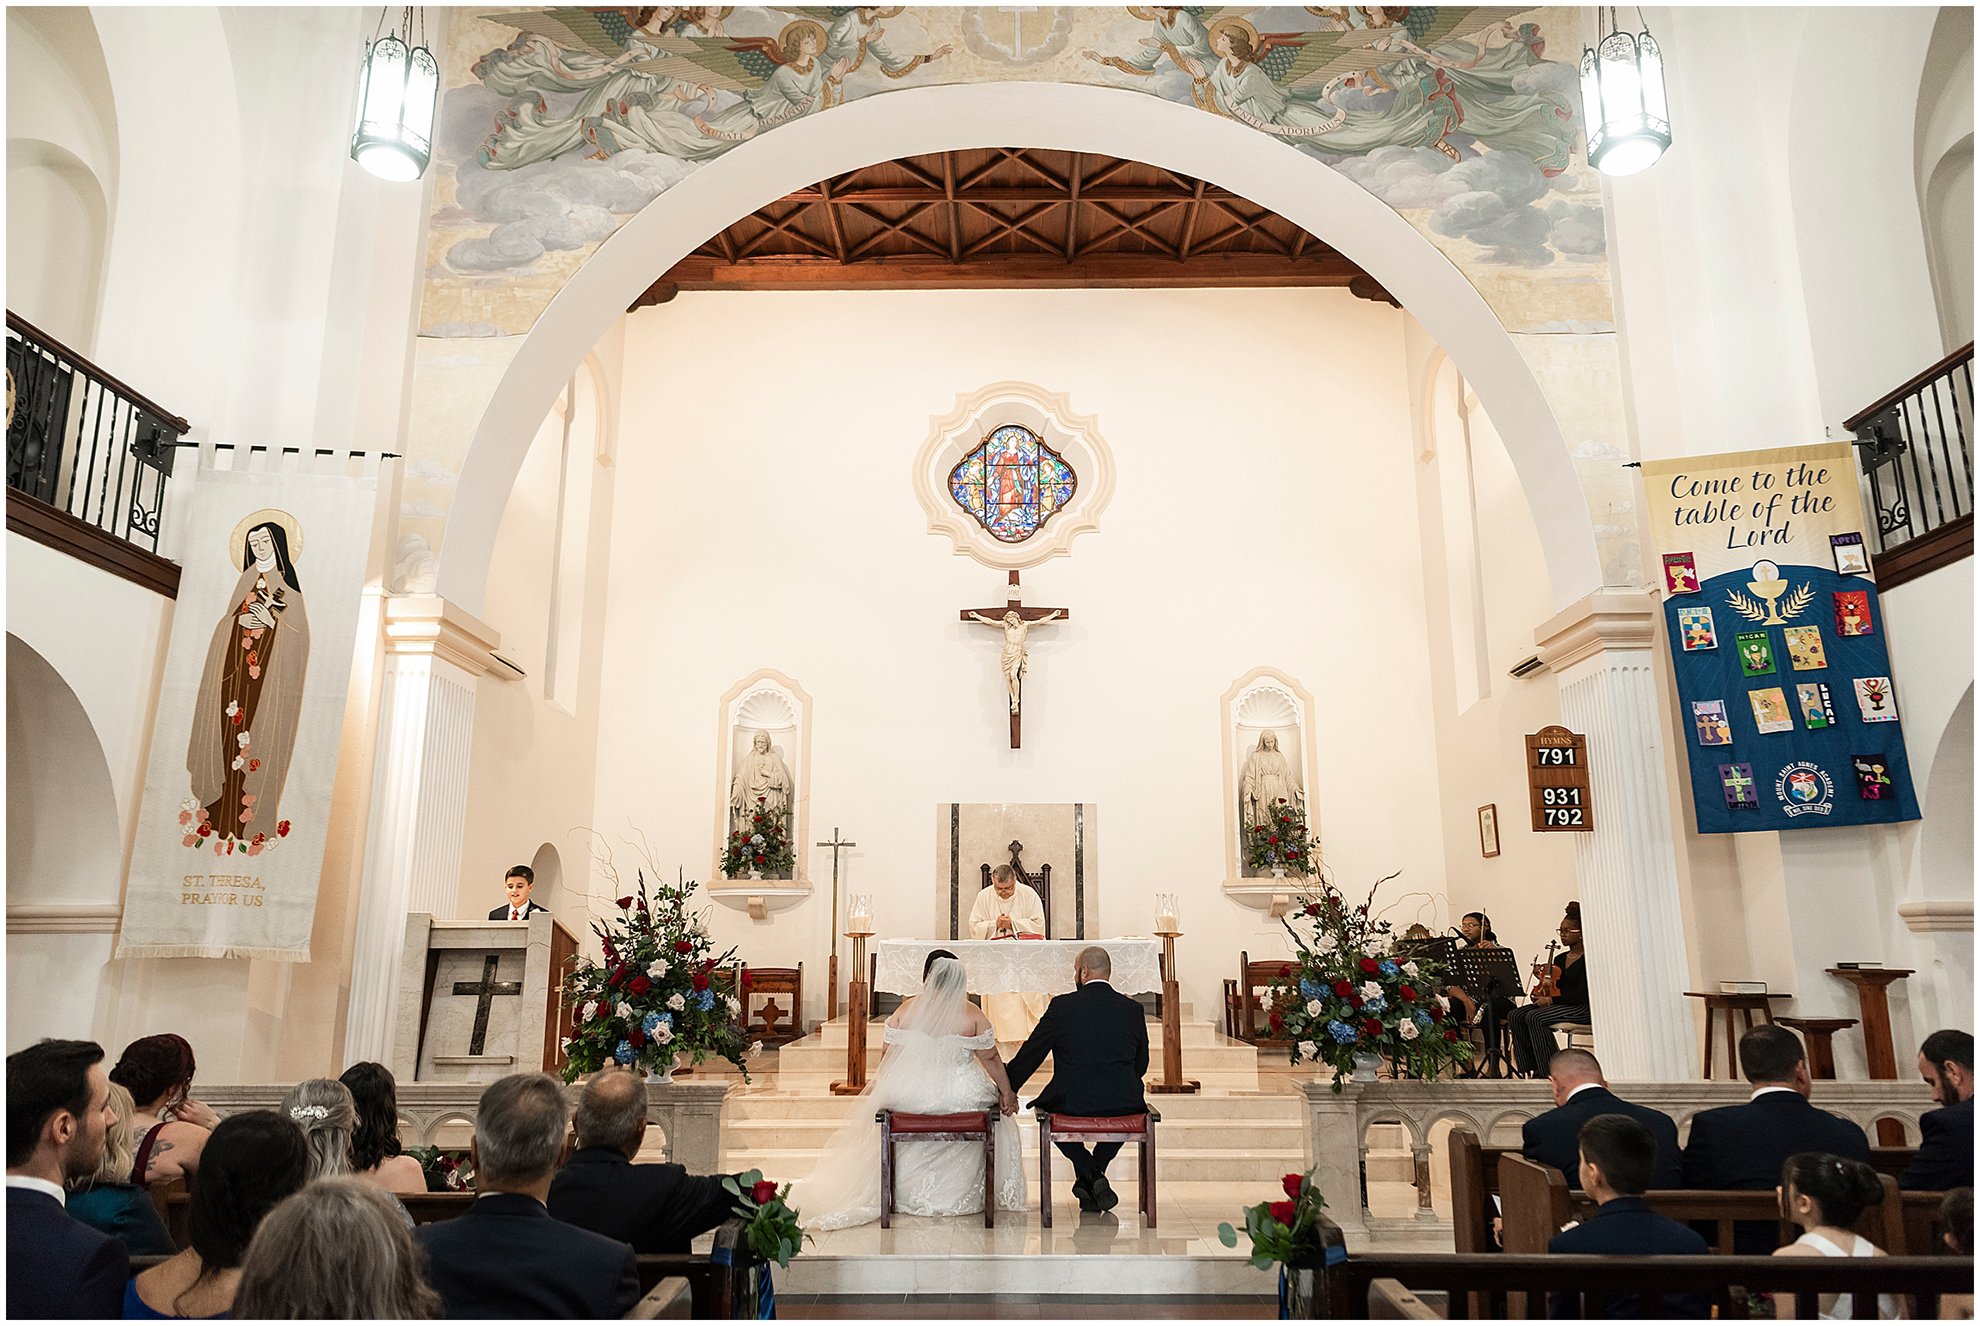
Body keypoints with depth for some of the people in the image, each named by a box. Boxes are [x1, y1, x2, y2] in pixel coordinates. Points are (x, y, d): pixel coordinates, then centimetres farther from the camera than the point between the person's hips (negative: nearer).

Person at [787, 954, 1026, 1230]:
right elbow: (990, 1058, -4)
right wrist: (1007, 1092, 7)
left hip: (909, 1096, 1)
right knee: (999, 1113, 27)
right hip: (961, 1097, -1)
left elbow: (889, 1057, 0)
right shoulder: (972, 1013, -7)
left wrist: (878, 1089, 15)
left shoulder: (906, 1010, -4)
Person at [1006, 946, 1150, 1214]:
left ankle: (1088, 1172, 13)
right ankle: (1095, 1173, 25)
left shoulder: (1062, 1006, -3)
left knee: (1045, 1107, 30)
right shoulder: (1133, 1009, 4)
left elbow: (1029, 1056, 3)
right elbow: (1141, 1064, 14)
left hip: (1071, 1103, -2)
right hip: (1124, 1103, 2)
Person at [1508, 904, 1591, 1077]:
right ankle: (1533, 1069, -14)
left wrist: (1550, 1000, -18)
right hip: (1557, 1004, 8)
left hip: (1580, 1008, -8)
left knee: (1535, 1017, -30)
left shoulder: (1588, 959, -8)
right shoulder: (1559, 959, 17)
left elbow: (1581, 995, -16)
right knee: (1515, 1016, -14)